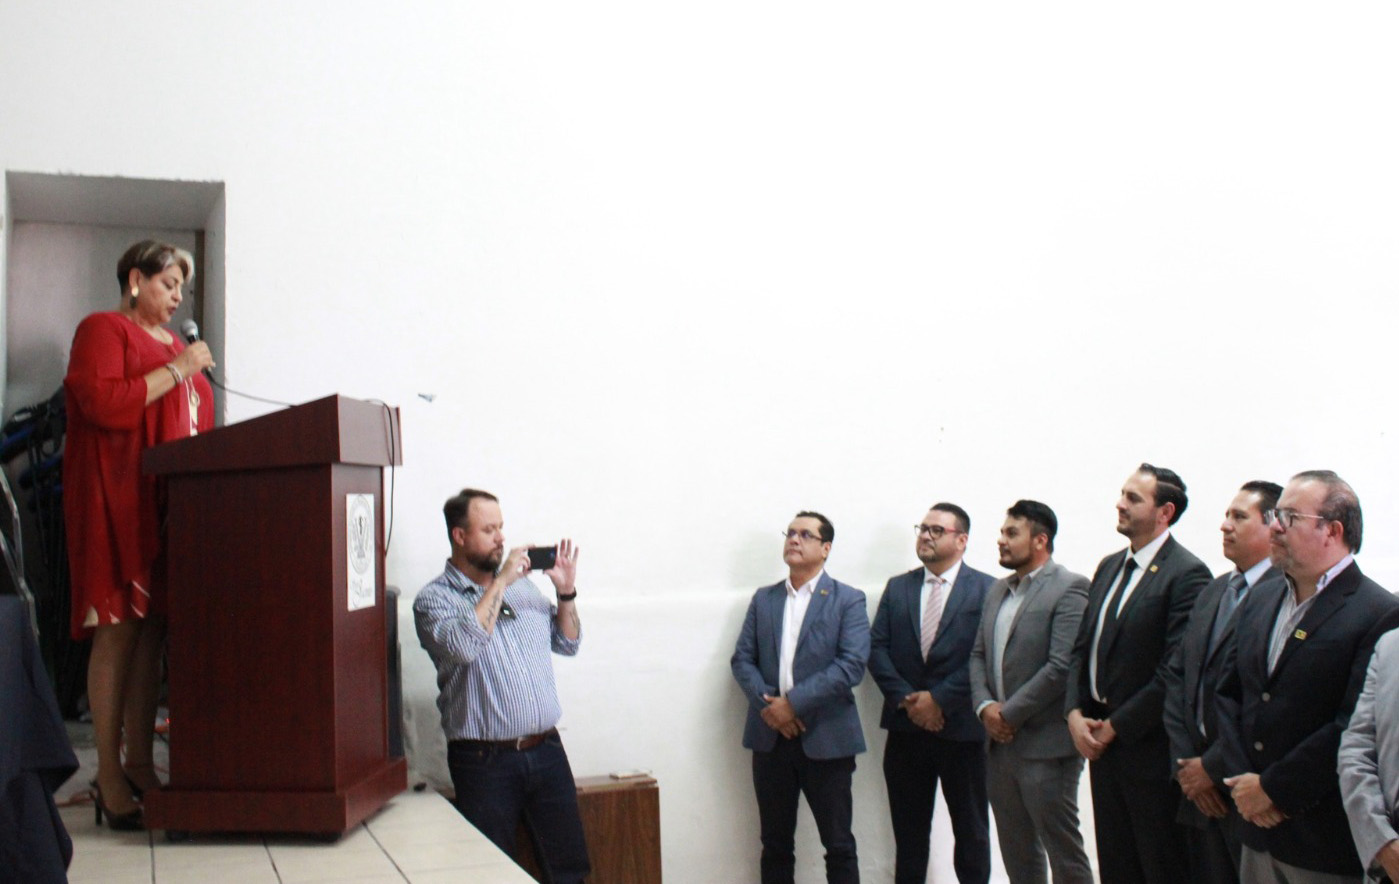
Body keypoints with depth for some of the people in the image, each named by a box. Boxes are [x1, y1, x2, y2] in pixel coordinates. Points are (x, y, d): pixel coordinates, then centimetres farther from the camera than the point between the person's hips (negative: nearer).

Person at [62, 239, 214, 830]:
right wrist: (176, 369, -10)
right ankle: (109, 775, -6)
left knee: (154, 629, 4)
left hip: (172, 501, 7)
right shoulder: (102, 330, 2)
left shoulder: (174, 343, 25)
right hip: (118, 498, -7)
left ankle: (140, 764, 8)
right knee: (118, 628, -9)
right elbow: (104, 405, -14)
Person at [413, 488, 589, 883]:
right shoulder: (434, 598, -4)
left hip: (546, 750, 5)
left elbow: (567, 643, 19)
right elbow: (463, 645, -23)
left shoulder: (524, 587, 14)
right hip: (485, 761, -5)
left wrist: (566, 592, 3)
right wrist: (500, 582, -16)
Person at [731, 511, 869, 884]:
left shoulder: (848, 600, -1)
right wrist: (767, 704, -12)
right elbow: (742, 659, 7)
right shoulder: (763, 599, 12)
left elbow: (852, 664, -13)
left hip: (826, 739, -3)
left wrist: (793, 703, -17)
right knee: (775, 843, 10)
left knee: (839, 844, 4)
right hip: (770, 737, 4)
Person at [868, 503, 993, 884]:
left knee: (971, 831, 8)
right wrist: (906, 699, -11)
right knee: (908, 832, 10)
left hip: (961, 728, -3)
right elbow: (877, 648, 3)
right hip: (906, 728, 3)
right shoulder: (897, 587, 10)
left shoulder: (986, 589, -3)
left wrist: (939, 699, -15)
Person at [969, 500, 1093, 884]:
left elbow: (1062, 667, -18)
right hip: (1001, 743, 7)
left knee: (1064, 851, 0)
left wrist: (1009, 714, -14)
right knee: (1016, 852, 14)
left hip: (1045, 746, -7)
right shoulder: (998, 590, 15)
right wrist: (985, 706, -2)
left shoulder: (1069, 588, -10)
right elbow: (978, 654, 15)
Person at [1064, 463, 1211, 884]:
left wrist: (1115, 727, -14)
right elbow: (1083, 648, 14)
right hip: (1100, 742, 8)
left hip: (1149, 750, -7)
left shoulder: (1186, 574, -14)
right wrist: (1075, 713, -2)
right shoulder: (1109, 567, 12)